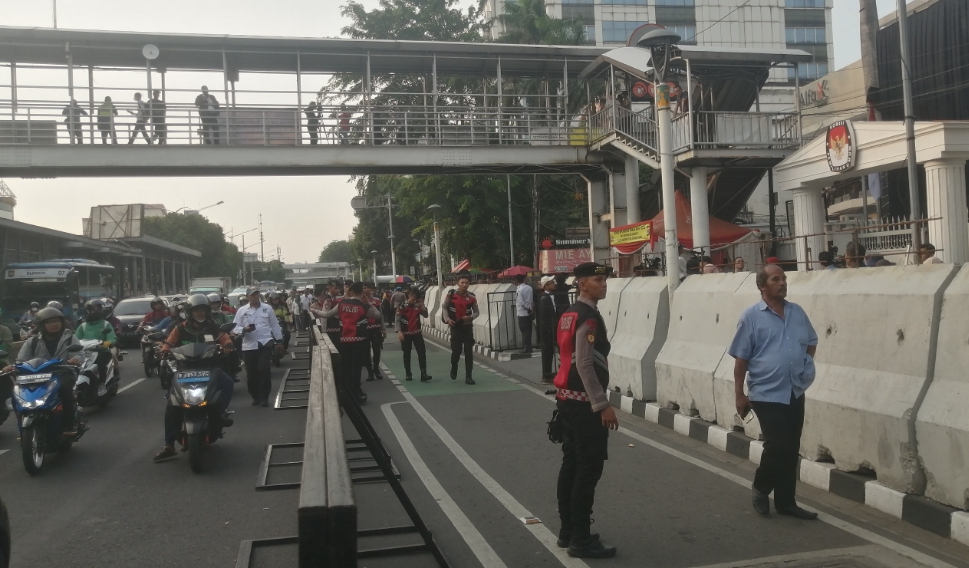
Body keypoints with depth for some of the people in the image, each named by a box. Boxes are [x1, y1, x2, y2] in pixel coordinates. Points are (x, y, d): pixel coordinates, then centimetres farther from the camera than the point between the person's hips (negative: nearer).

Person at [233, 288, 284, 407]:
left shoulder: (267, 308, 7)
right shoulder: (241, 310, 7)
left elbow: (274, 325, 12)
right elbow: (236, 327, 4)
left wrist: (279, 340, 13)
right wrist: (244, 329, -17)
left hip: (265, 344, -1)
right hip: (249, 346, 1)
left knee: (264, 371, -8)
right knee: (251, 373, 5)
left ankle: (264, 397, 1)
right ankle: (255, 397, 20)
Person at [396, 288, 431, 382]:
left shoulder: (418, 306, 2)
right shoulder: (402, 307, -9)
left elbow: (425, 315, 3)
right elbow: (397, 320, -10)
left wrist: (423, 306, -12)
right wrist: (399, 332, -20)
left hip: (417, 333, 3)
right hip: (406, 334, -3)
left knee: (422, 352, -7)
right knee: (407, 354, 8)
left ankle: (423, 374, -9)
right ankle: (408, 374, 19)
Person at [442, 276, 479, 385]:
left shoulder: (471, 297, -3)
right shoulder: (451, 295, -7)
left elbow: (476, 311, 6)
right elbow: (445, 308, 4)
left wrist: (471, 317, -15)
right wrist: (447, 319, -12)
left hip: (467, 326, 1)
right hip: (455, 326, -1)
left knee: (469, 352, -1)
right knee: (456, 350, 0)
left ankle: (468, 377, 6)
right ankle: (454, 369, 31)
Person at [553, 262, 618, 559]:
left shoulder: (569, 314, 14)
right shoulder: (588, 317, -17)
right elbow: (585, 365, -23)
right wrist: (603, 405, -21)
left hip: (567, 398, 10)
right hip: (584, 403, -10)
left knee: (571, 465, 14)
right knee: (588, 469, -5)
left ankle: (568, 531, 22)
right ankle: (580, 540, 1)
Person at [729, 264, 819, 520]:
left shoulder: (797, 312, 8)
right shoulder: (751, 316, -7)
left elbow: (812, 342, 25)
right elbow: (741, 358, -7)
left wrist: (804, 364, 11)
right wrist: (739, 395, -9)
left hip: (796, 393, 6)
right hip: (767, 394, -5)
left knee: (791, 450, 9)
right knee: (777, 447, -10)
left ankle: (786, 501, 21)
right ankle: (760, 489, 16)